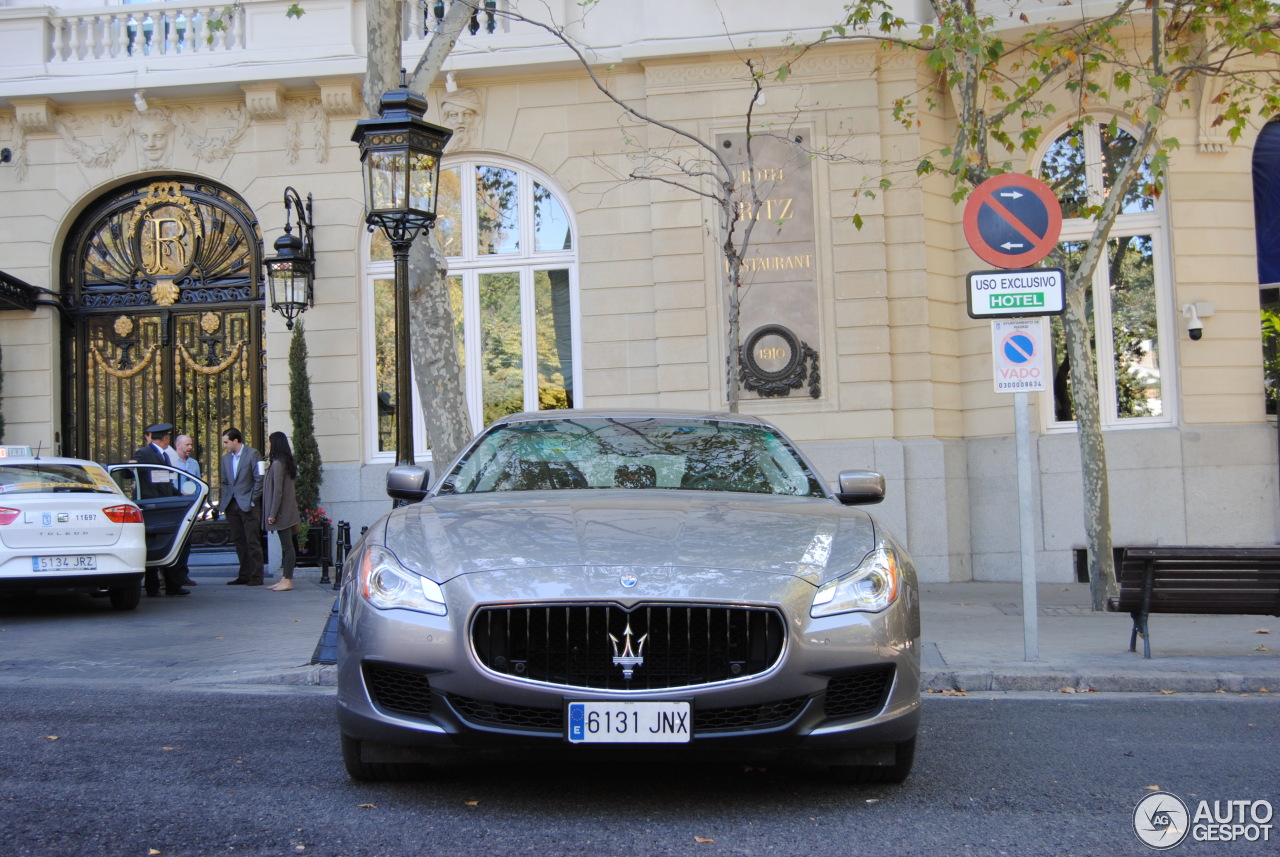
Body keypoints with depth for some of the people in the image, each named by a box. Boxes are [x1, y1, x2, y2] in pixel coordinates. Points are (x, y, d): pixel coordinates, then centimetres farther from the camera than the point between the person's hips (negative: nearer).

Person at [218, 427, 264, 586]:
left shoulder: (252, 454, -4)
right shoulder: (226, 458, 15)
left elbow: (259, 479, -7)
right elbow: (225, 482, 21)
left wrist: (252, 500, -10)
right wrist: (223, 501, 8)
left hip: (248, 505, -6)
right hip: (232, 505, 6)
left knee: (252, 542, -5)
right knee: (239, 542, 8)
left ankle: (256, 577, -2)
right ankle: (244, 575, 13)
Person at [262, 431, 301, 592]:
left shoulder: (277, 464, -14)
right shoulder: (285, 463, 14)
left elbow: (278, 491, -18)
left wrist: (272, 513, -17)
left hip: (282, 512, -10)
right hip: (287, 512, 10)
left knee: (287, 545, -8)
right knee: (286, 545, 9)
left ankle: (288, 581, -7)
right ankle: (286, 579, 12)